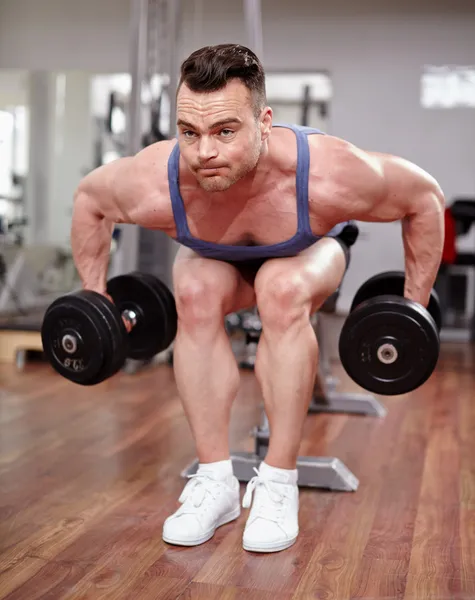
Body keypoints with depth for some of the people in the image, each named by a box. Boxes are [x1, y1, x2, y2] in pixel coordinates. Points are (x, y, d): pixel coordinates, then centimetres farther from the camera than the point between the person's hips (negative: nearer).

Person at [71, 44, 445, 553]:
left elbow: (426, 196, -23)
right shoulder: (154, 185, -37)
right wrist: (95, 299, -9)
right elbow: (88, 196, -13)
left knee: (283, 291, -34)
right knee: (196, 295, -30)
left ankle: (278, 483, -21)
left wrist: (414, 306, -18)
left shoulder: (328, 175, -42)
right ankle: (215, 481, -17)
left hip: (310, 249, -1)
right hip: (214, 257, 2)